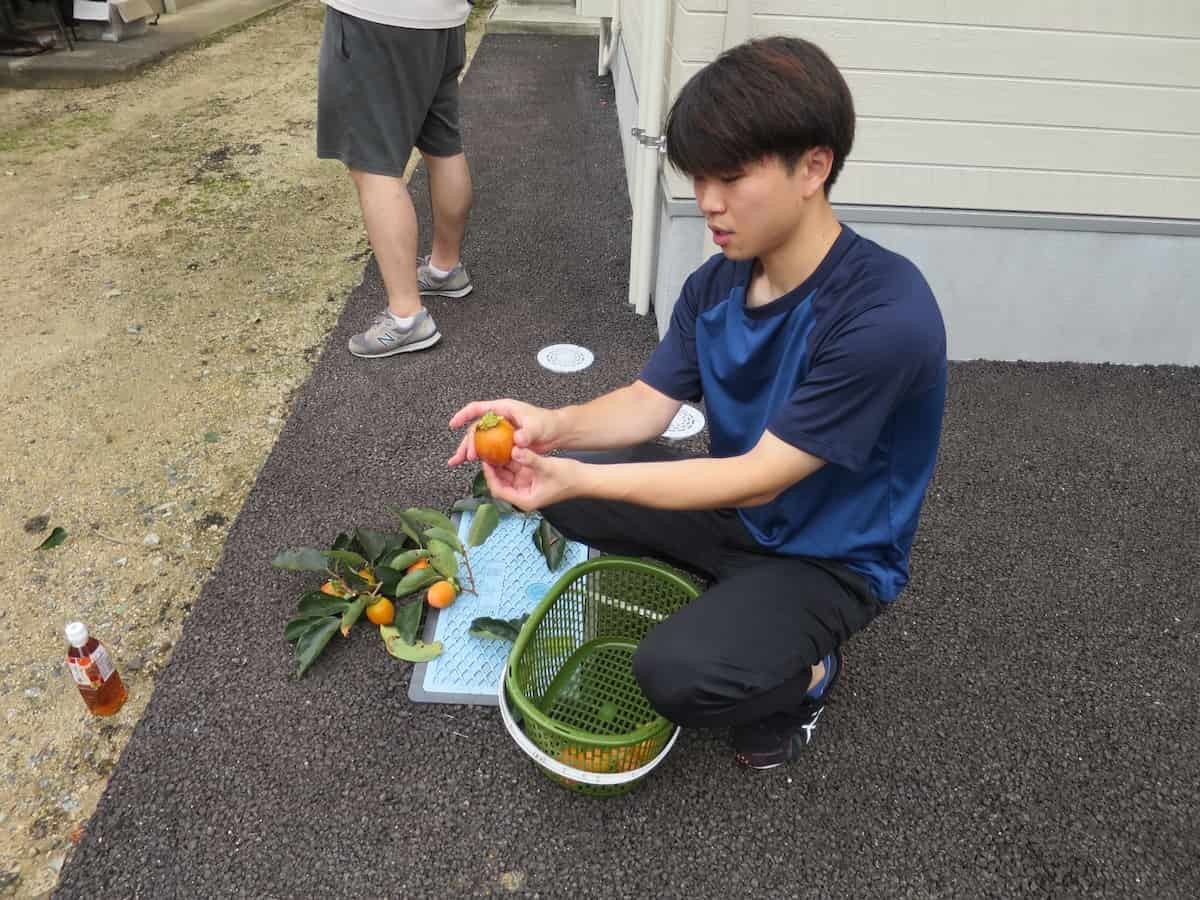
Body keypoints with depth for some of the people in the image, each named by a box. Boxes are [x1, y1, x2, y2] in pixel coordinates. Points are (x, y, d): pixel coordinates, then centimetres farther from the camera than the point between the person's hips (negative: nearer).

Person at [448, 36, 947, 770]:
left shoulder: (887, 316, -31)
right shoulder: (716, 283, -7)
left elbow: (761, 478, -29)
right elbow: (650, 403, -6)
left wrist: (579, 479, -35)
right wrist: (554, 425, -28)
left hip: (831, 558, -7)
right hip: (736, 509, 7)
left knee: (679, 673, -29)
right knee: (560, 493, -2)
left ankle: (808, 669, 5)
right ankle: (727, 601, 8)